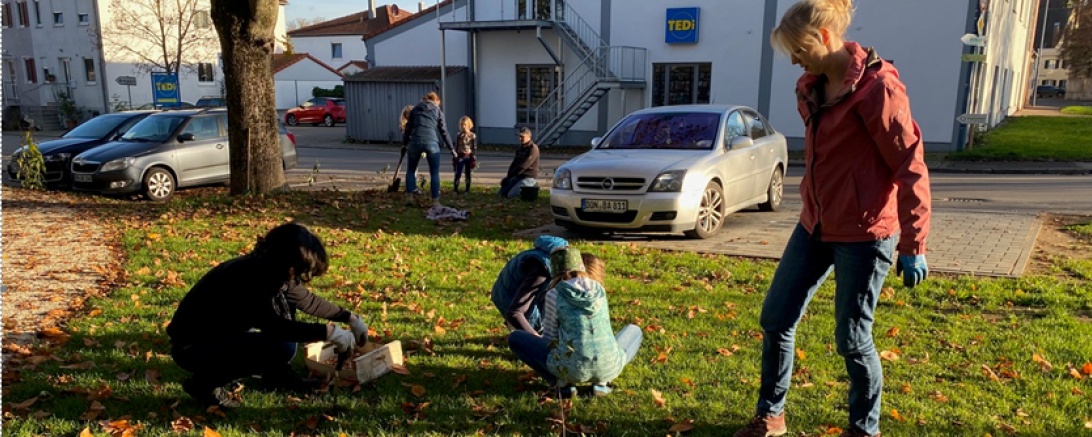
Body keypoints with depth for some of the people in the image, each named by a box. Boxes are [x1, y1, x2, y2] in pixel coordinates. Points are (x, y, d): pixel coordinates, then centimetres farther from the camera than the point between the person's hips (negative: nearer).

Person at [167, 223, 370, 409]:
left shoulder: (270, 271, -2)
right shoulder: (247, 277, -29)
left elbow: (306, 299, 11)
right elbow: (272, 326, -38)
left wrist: (350, 317, 10)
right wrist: (327, 332, -33)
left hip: (225, 334, 9)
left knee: (284, 298, 5)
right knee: (283, 347, -26)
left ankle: (277, 373, 11)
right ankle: (204, 382, -10)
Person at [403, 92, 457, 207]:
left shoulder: (415, 109, 19)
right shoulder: (438, 111, 14)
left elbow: (408, 128, 17)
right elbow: (443, 131, 12)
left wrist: (404, 143, 26)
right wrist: (451, 148, 17)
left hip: (415, 142, 2)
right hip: (431, 143, -2)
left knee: (411, 170, 19)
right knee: (434, 173, 6)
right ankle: (435, 201, 2)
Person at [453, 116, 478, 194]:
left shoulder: (473, 136, -2)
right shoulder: (459, 135, 4)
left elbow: (475, 148, -1)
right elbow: (456, 147, 9)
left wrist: (474, 159, -5)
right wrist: (454, 158, 6)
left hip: (469, 157, -1)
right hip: (460, 157, 1)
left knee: (468, 174, 7)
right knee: (457, 173, -5)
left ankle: (467, 190, 16)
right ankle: (455, 190, 0)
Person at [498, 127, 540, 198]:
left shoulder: (533, 148, -14)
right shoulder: (520, 149, 14)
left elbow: (523, 166, -20)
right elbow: (514, 163, 16)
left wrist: (510, 175, -15)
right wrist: (508, 176, -2)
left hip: (529, 177, -8)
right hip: (518, 176, 8)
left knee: (511, 194, -23)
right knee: (500, 193, -2)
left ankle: (532, 186, -1)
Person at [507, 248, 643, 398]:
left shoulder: (554, 294, 1)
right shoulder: (598, 289, 12)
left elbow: (549, 338, 10)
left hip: (572, 368, -2)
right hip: (608, 367, 3)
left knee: (514, 338, 17)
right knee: (634, 330, 33)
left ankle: (563, 383, 5)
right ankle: (601, 382, 11)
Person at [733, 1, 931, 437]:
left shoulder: (876, 87, -17)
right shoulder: (811, 88, 7)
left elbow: (911, 168, -16)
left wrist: (912, 246, -15)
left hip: (863, 234, -8)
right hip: (815, 225, 8)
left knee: (852, 339, 4)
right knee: (776, 318, 11)